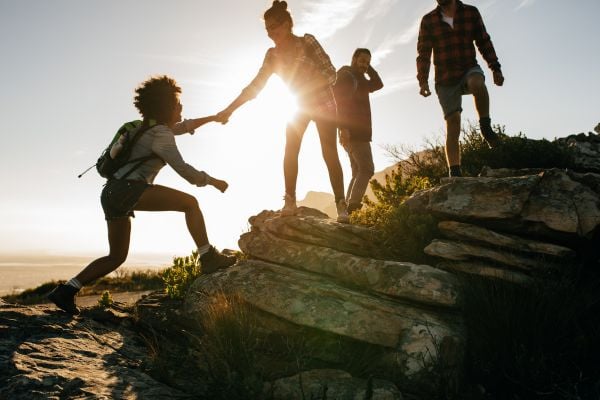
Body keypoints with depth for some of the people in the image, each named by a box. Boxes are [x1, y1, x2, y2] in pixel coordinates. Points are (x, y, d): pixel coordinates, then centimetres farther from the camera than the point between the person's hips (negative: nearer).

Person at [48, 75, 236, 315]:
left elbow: (183, 127, 40)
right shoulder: (160, 134, -6)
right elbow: (182, 168, -12)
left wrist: (212, 118, 44)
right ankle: (208, 258, -12)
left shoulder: (151, 126, 23)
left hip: (112, 194, 10)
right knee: (190, 203, -8)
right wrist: (212, 181, -1)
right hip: (127, 189, -10)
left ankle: (66, 291, 10)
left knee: (117, 256, 14)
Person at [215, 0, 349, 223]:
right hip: (300, 106, 4)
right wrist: (229, 110, -13)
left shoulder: (307, 41, -19)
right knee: (290, 151, -9)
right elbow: (255, 86, -7)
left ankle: (341, 206, -8)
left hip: (323, 104, -4)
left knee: (329, 154, -10)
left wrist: (306, 88, -34)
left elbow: (331, 73, -20)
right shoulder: (272, 55, -7)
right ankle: (290, 202, -4)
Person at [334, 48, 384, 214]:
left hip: (358, 132, 10)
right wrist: (343, 127, -28)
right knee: (366, 169, -18)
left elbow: (378, 84, 27)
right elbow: (338, 101, -18)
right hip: (353, 132, -10)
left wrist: (368, 67, 15)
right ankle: (353, 205, -28)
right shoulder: (346, 76, -6)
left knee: (358, 172, 5)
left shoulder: (358, 79, 24)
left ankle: (347, 207, -1)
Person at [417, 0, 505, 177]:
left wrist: (495, 68, 1)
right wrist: (423, 81, -11)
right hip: (445, 80, 0)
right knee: (453, 125, -8)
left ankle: (486, 128, -17)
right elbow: (423, 53, 0)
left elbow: (484, 42, 8)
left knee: (477, 83, -37)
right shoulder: (428, 21, 3)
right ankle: (455, 173, -7)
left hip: (469, 69, 0)